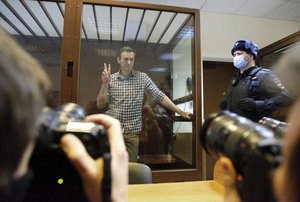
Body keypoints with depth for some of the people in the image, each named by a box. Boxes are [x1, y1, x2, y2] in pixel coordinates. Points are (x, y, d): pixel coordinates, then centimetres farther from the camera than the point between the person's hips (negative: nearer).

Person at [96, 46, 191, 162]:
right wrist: (104, 83, -11)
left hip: (132, 132, 0)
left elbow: (160, 96, -2)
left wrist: (180, 112, -7)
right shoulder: (110, 79, 2)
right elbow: (100, 105, 1)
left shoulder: (142, 77, 1)